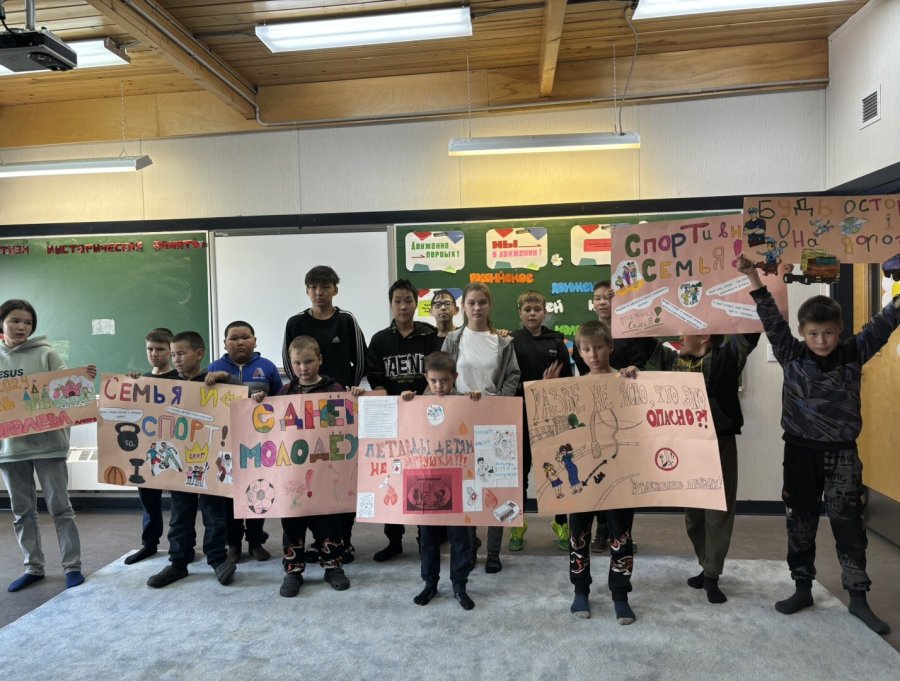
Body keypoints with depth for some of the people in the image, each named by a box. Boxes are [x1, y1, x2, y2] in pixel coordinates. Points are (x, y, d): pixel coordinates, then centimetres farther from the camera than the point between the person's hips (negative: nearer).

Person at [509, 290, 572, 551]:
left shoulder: (556, 341, 7)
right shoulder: (511, 341, 1)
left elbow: (568, 380, 5)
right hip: (522, 415, -1)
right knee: (520, 471, 7)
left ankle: (562, 524, 23)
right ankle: (517, 525, 21)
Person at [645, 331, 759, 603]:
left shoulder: (725, 358, -2)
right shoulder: (671, 359, 9)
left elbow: (747, 334, -13)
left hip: (719, 444, -4)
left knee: (718, 512, 3)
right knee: (692, 511, 13)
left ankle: (712, 576, 14)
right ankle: (707, 567, 30)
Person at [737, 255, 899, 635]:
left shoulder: (854, 354, -2)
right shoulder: (791, 356, -4)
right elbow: (773, 322, -13)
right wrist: (755, 282, -23)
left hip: (842, 452, 0)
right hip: (801, 450, 1)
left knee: (848, 522, 4)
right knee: (800, 522, 10)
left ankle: (857, 598, 18)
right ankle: (803, 589, 24)